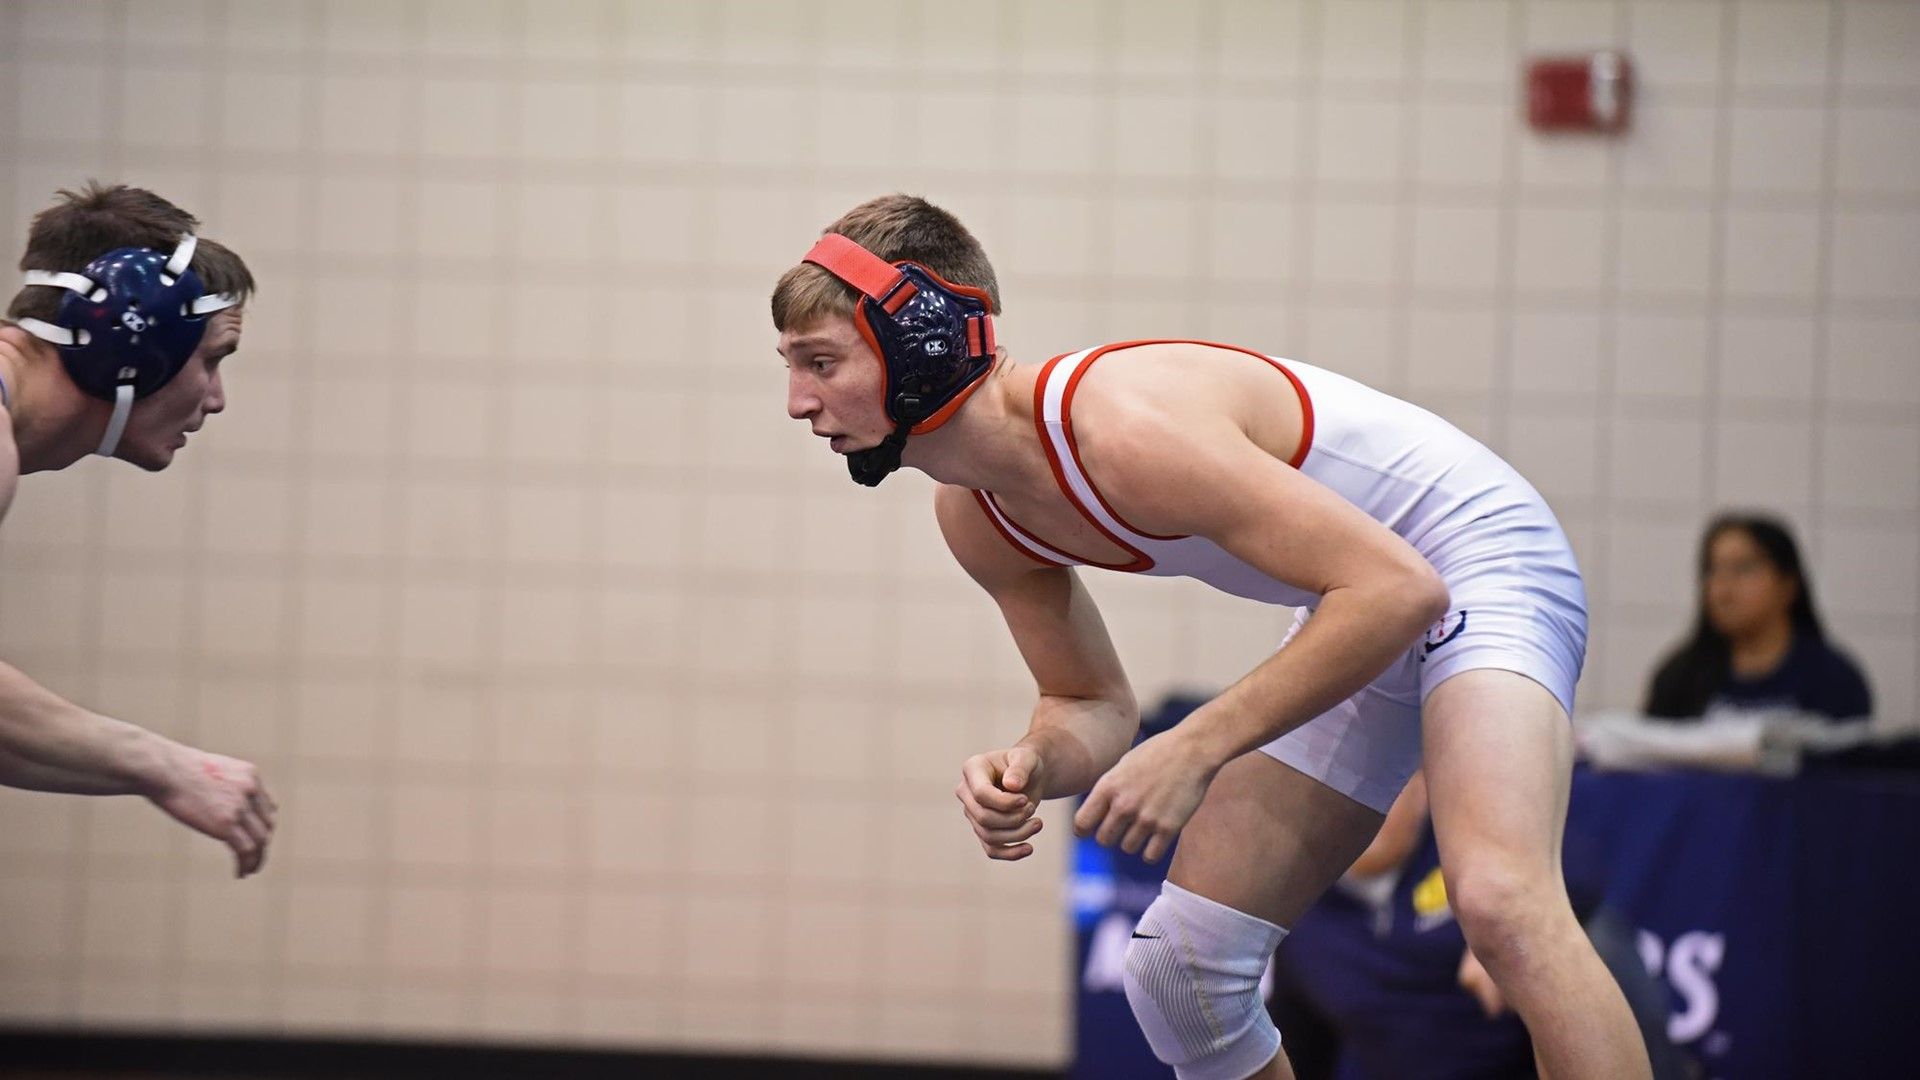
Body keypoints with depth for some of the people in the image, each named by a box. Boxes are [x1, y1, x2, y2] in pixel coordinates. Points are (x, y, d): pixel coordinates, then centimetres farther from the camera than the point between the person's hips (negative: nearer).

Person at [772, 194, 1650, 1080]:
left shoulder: (1125, 426, -32)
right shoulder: (974, 518, -3)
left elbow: (1399, 588, -32)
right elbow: (1094, 705, 9)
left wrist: (1196, 747, -33)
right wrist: (1032, 765, -15)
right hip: (1365, 613, 9)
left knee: (1497, 898, -34)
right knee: (1179, 966, 6)